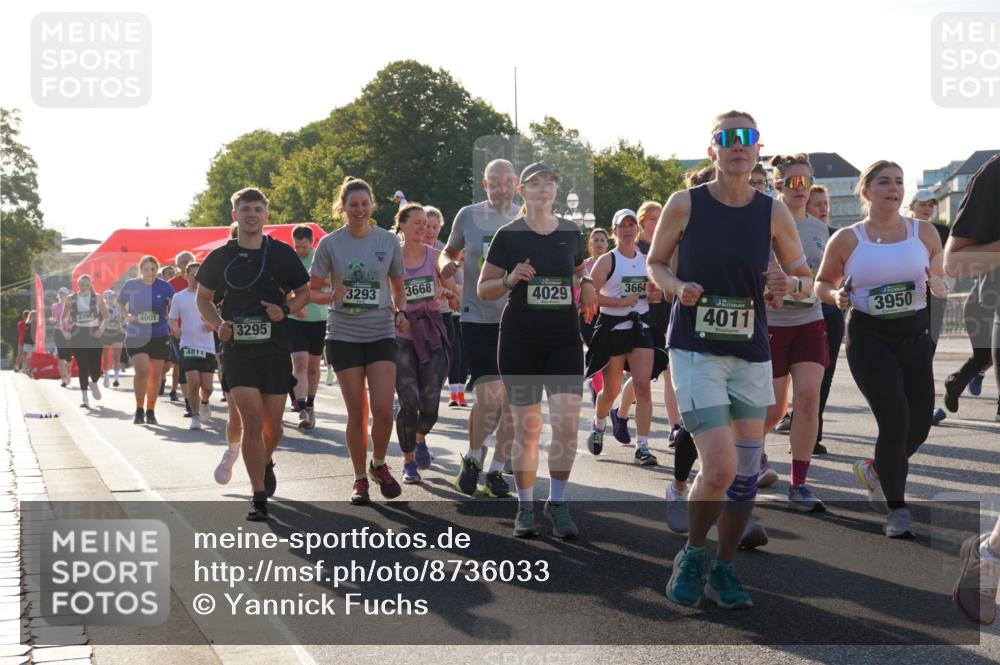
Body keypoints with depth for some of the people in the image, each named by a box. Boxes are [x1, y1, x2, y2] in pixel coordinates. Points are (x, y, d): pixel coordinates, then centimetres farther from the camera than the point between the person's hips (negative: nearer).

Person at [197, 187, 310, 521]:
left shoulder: (282, 254, 3)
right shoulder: (220, 257, 3)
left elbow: (304, 293, 12)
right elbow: (203, 298, 14)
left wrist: (285, 310, -9)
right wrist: (218, 324, -5)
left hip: (276, 347, 1)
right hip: (238, 348, -1)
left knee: (272, 423, 7)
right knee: (252, 419, -13)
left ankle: (266, 462, 42)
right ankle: (259, 497, -6)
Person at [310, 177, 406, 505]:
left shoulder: (388, 241, 2)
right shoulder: (330, 244, -2)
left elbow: (398, 288, 13)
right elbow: (312, 291, 4)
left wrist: (401, 312, -6)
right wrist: (333, 295, -17)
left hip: (381, 334, 1)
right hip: (344, 336, -1)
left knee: (383, 409, -11)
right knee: (357, 413, 2)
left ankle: (379, 465, 16)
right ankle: (360, 479, 18)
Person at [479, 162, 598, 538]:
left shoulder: (570, 233, 7)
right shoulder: (508, 235, -1)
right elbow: (483, 289, 2)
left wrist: (586, 284, 1)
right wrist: (510, 280, -17)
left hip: (564, 340, 2)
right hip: (519, 340, -1)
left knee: (566, 422, -12)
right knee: (526, 428, 2)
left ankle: (557, 502, 4)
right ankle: (525, 507, 17)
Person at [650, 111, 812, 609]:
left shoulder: (774, 212, 1)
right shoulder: (685, 204, -5)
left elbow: (804, 275, 11)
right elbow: (654, 263, 7)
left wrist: (788, 286, -13)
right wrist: (677, 287, -14)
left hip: (751, 355, 4)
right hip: (695, 351, -4)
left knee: (747, 473, 7)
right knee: (720, 467, -15)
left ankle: (723, 570, 26)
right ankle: (691, 557, 11)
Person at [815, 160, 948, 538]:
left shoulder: (924, 232, 5)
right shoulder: (847, 240, -1)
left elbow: (940, 277, 13)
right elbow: (822, 283, 10)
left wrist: (938, 284, -11)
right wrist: (836, 296, -12)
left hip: (915, 336, 4)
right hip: (869, 339, -3)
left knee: (919, 425, 3)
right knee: (895, 420, -15)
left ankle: (876, 471, 36)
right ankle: (897, 510, 0)